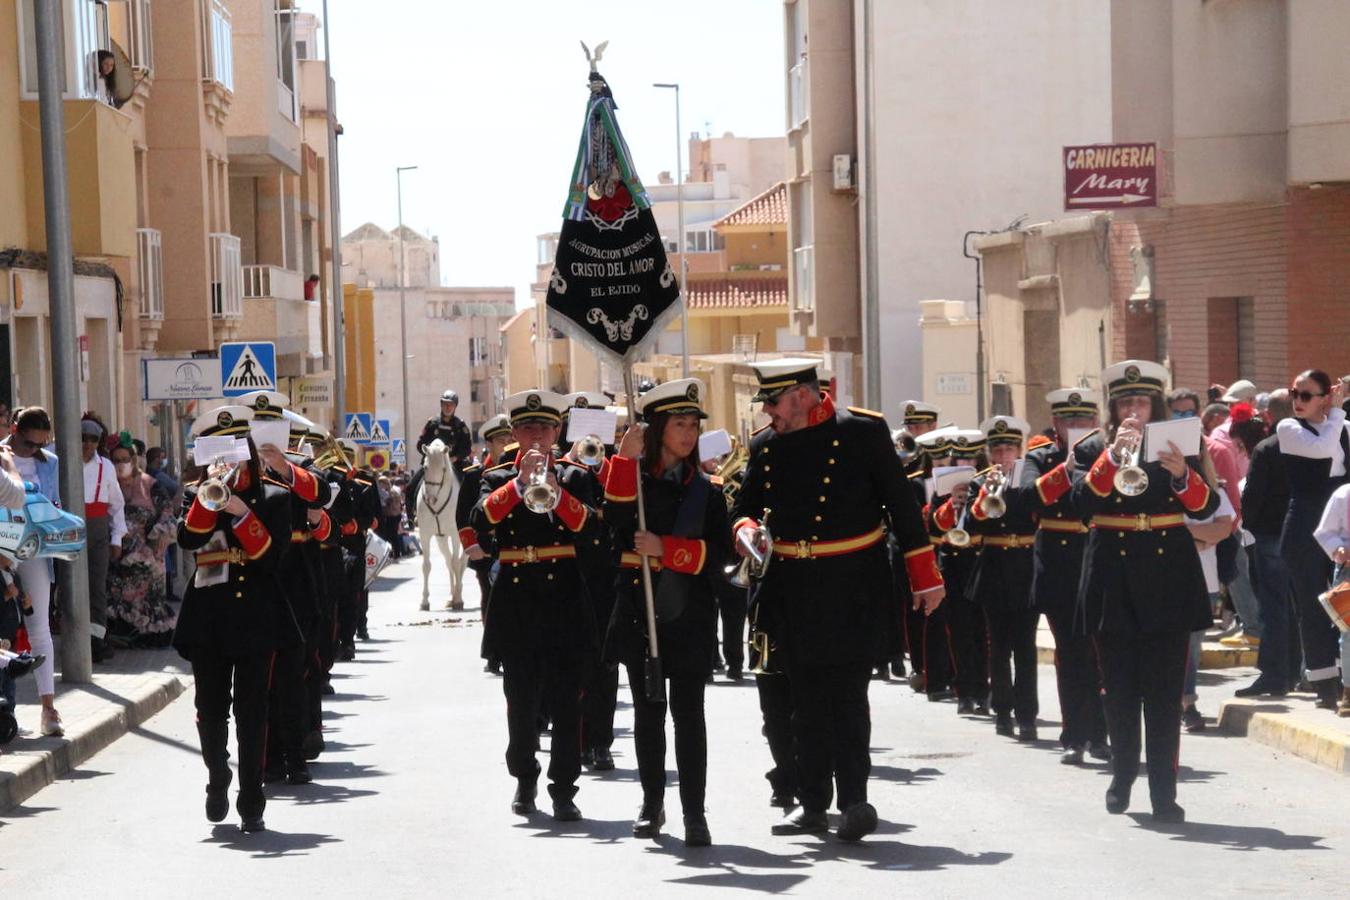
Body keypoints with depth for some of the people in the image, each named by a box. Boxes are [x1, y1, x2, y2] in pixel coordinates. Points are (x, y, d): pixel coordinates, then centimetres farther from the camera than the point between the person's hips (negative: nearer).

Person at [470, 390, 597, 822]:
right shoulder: (497, 478, 7)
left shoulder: (574, 476, 7)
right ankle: (524, 779, 21)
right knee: (521, 700, 7)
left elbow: (589, 525, -9)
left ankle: (563, 787, 1)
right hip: (516, 599, 1)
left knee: (566, 700, -3)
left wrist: (554, 490, -23)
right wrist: (519, 482, -21)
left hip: (564, 596, -1)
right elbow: (480, 520, -12)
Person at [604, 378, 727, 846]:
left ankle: (694, 812, -2)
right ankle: (652, 804, 21)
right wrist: (626, 460, -22)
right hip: (639, 608, 0)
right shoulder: (631, 477, 3)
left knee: (688, 711, -3)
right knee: (647, 710, 9)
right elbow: (616, 525, -17)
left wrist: (665, 548, -15)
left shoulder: (706, 491, 5)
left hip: (690, 614, 0)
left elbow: (716, 554, -3)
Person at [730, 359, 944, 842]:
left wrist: (925, 578, -3)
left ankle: (855, 798, -1)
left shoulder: (863, 431, -6)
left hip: (853, 590, -5)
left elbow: (901, 503, -3)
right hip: (792, 592, 5)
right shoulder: (764, 445, 6)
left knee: (847, 692, -7)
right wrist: (745, 529, -10)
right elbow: (745, 506, 15)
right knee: (807, 699, 9)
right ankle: (813, 804, 16)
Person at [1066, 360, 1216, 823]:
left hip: (1168, 577, 0)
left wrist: (1183, 474, -23)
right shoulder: (1093, 450, 6)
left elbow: (1205, 508, -5)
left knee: (1165, 692, -3)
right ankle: (1122, 776, 24)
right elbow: (1083, 500, -13)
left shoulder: (1177, 447, 7)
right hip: (1115, 581, 0)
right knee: (1120, 689, 7)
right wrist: (1113, 455, -24)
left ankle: (1164, 792, -3)